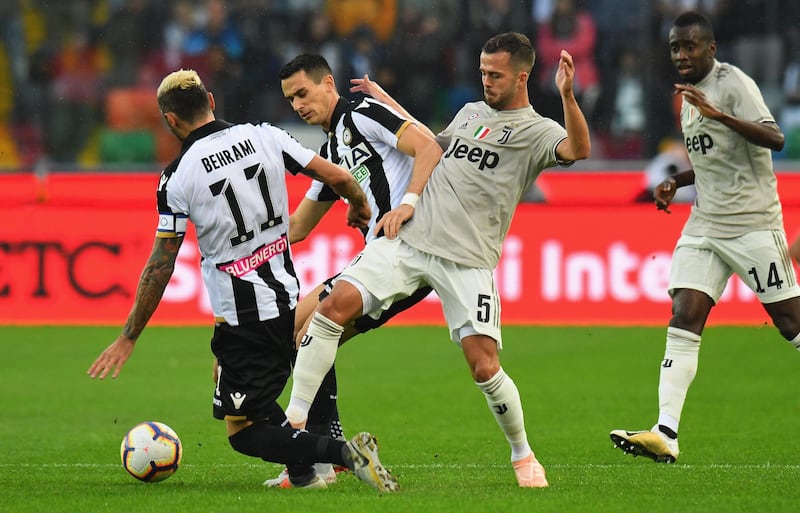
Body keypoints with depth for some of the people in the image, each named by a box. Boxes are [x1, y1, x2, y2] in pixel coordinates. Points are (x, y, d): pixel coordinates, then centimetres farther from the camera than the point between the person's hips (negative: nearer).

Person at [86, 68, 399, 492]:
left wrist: (128, 338, 0)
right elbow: (338, 177, -1)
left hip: (243, 322, -6)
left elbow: (160, 267, -9)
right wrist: (360, 207, 23)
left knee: (243, 435, 2)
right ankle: (304, 470, 20)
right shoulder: (264, 136, -1)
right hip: (289, 298, 6)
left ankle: (342, 454, -18)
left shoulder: (178, 178, -12)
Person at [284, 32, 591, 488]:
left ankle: (523, 455, 14)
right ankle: (295, 420, -8)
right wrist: (387, 103, 41)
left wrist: (567, 96, -35)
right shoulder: (471, 112, 20)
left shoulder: (536, 131, 0)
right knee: (335, 305, -14)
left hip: (468, 261, -5)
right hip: (409, 240, 5)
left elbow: (579, 149, -22)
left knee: (485, 367, -12)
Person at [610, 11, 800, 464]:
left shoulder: (733, 84, -10)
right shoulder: (690, 94, 16)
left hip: (753, 223, -7)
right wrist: (676, 182, 12)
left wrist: (719, 114, -35)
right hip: (704, 223, 7)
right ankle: (666, 435, -16)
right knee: (684, 321, -7)